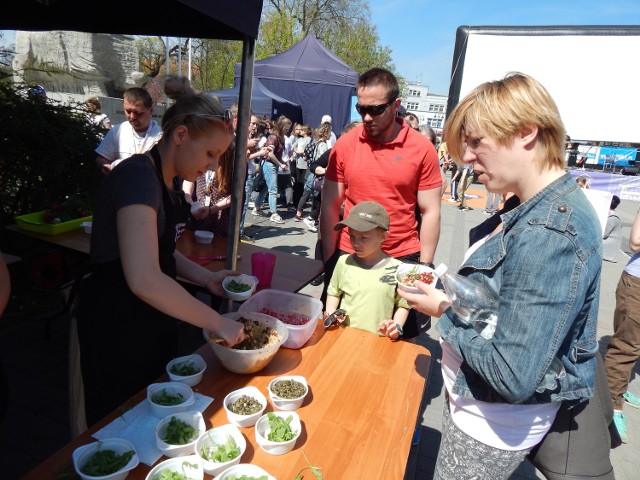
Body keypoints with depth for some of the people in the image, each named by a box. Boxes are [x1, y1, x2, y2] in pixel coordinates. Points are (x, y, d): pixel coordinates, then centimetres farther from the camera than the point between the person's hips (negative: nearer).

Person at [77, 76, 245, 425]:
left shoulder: (170, 182, 5)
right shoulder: (139, 177, -24)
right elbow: (144, 279, -36)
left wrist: (207, 278, 0)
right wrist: (217, 323, -28)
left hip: (152, 319, 9)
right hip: (117, 323, -9)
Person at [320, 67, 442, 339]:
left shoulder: (421, 148, -5)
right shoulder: (345, 144, -1)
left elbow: (430, 213, -2)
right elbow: (330, 206, 3)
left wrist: (425, 267, -4)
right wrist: (328, 260, 2)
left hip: (402, 259, -1)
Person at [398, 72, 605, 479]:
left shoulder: (551, 234, -31)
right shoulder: (531, 207, 0)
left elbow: (512, 376, -32)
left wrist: (446, 310, -19)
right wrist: (449, 288, -3)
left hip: (494, 426, -8)